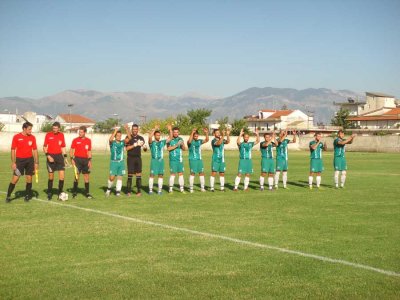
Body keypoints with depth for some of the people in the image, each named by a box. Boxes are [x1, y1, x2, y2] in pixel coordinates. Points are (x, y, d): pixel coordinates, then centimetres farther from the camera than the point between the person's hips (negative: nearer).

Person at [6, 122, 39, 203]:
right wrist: (13, 162, -7)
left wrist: (36, 162, 4)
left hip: (29, 160, 3)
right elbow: (13, 150, -2)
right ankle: (8, 196, 6)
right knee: (15, 178, -5)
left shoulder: (32, 137, 3)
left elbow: (35, 150, 8)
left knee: (29, 178, 5)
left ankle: (27, 195, 20)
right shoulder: (16, 137, -4)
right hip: (19, 159, -3)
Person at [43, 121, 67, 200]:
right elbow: (44, 147, 0)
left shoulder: (61, 135, 7)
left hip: (59, 156, 2)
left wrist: (65, 157, 8)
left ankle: (60, 193, 4)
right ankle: (49, 193, 19)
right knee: (51, 176, 4)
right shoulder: (48, 135, -2)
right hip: (51, 157, -2)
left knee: (62, 175, -8)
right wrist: (48, 155, -12)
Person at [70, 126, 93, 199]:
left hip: (85, 160, 3)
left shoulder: (88, 140, 8)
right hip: (77, 159, -3)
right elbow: (71, 150, 3)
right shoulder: (75, 140, 1)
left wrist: (90, 160, 6)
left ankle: (87, 193, 10)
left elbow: (89, 151, 13)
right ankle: (74, 192, 5)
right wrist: (72, 159, -8)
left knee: (86, 176, 4)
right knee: (77, 175, -5)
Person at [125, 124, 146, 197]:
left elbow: (145, 149, 7)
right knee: (130, 174, -3)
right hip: (130, 158, -2)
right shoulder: (129, 137, 1)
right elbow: (127, 148, -9)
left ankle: (139, 191, 3)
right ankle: (128, 191, 3)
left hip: (138, 158, 2)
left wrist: (144, 147, -16)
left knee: (139, 174, -1)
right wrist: (135, 145, -21)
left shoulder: (141, 138, 8)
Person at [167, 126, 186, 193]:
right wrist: (176, 146, -22)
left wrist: (182, 144, -13)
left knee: (181, 173, 4)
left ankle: (182, 189, 8)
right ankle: (171, 189, 2)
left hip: (180, 159, 4)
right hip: (173, 159, -4)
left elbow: (184, 149, 7)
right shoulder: (170, 139, -2)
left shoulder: (180, 139, 10)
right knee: (172, 174, -4)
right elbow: (168, 148, -15)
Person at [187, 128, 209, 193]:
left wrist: (206, 133, -19)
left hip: (199, 159, 5)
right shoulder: (191, 142, -6)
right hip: (192, 160, -5)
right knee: (192, 173, -3)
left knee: (201, 173, 3)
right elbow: (189, 141, -30)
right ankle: (191, 188, 4)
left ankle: (202, 187, 10)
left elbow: (207, 140, -4)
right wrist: (192, 133, -37)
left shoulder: (199, 141, 7)